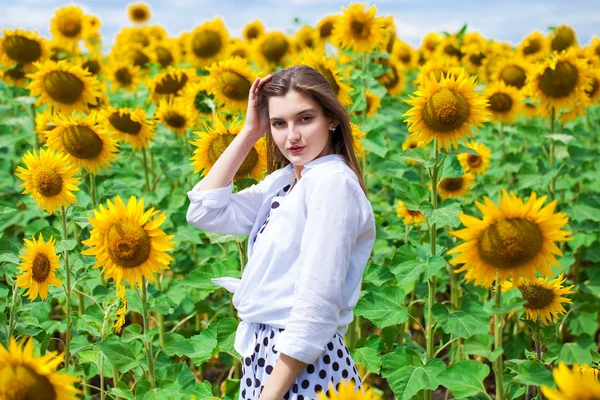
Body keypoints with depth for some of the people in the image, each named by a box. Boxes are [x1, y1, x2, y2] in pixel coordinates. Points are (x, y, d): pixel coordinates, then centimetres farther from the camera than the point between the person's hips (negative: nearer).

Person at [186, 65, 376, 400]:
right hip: (265, 357, 8)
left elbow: (316, 308, -22)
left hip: (305, 370, -8)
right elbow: (205, 212, 4)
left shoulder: (333, 181, -17)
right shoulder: (284, 178, 8)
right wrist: (249, 132, 2)